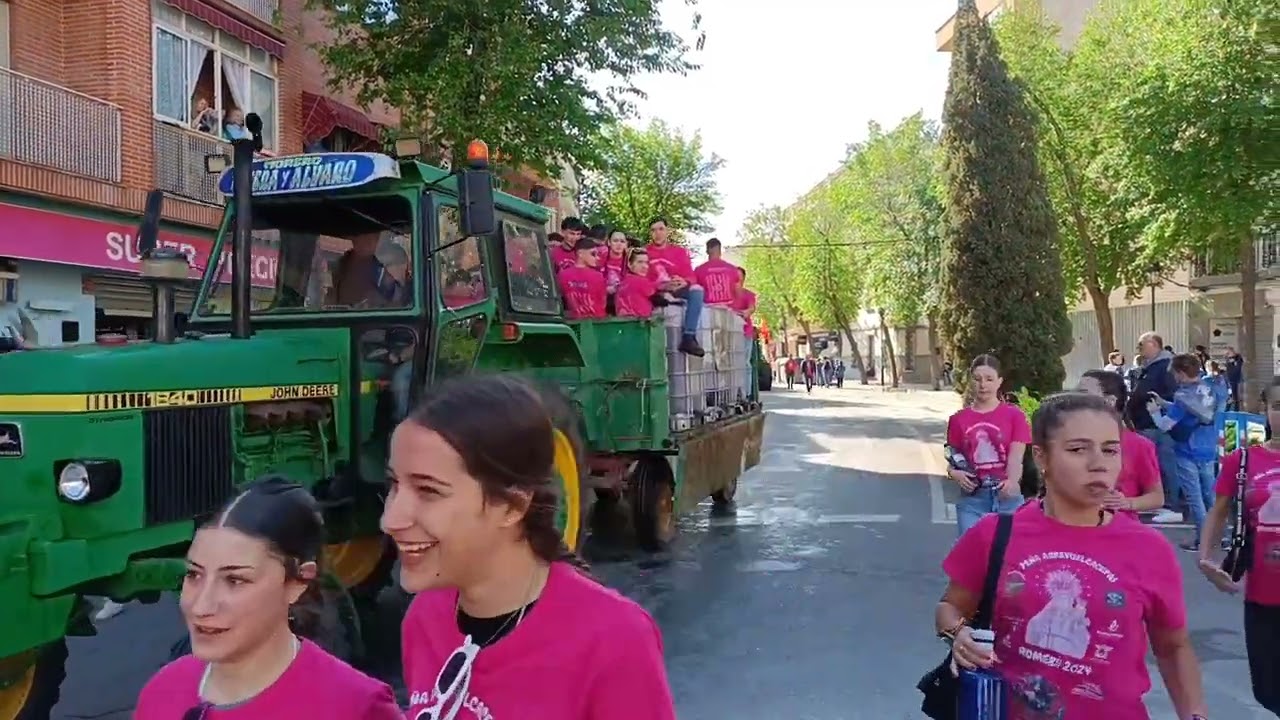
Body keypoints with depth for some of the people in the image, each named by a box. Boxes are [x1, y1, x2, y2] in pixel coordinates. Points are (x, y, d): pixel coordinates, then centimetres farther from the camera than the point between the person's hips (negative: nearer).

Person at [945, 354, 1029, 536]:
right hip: (972, 498, 1)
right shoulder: (959, 419, 7)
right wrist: (955, 473, -10)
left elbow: (1016, 456, -7)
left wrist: (1012, 482, -26)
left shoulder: (1014, 415, 1)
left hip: (1007, 496, -1)